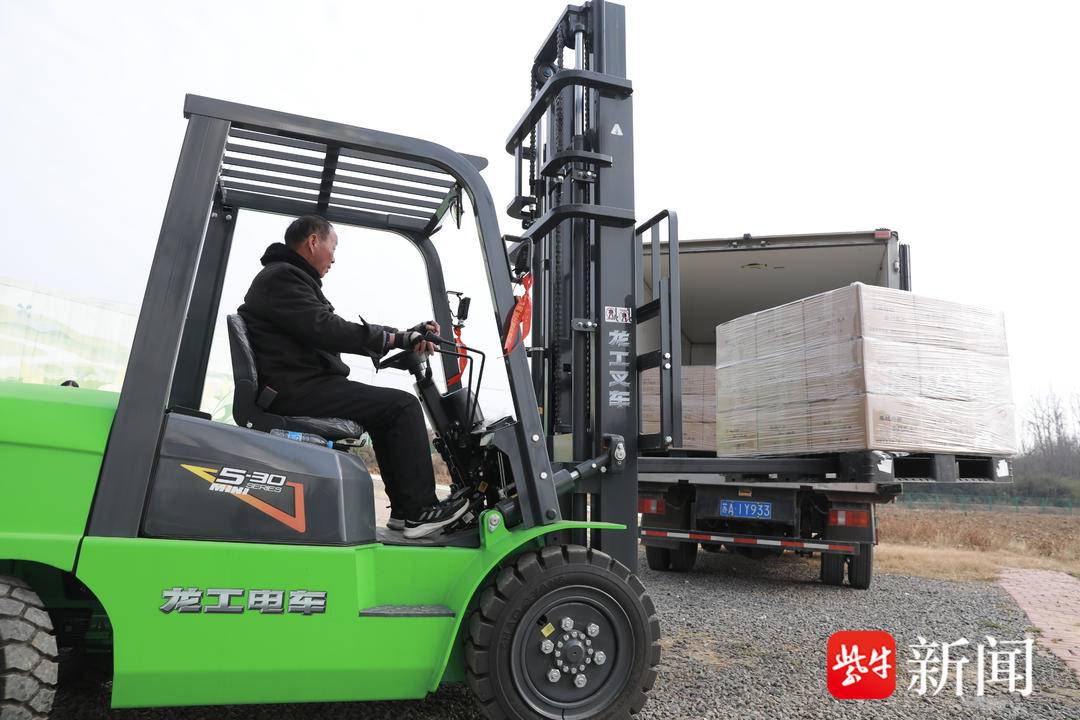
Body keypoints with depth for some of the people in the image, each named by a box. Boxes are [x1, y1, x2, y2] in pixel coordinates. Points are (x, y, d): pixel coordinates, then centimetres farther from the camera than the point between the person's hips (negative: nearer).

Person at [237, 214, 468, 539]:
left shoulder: (288, 277, 24)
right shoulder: (282, 277, -10)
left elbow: (335, 331, 18)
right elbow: (326, 331, -22)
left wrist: (403, 337, 9)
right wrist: (392, 337, -11)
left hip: (300, 387, 11)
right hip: (298, 390, -11)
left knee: (386, 409, 17)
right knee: (403, 405, -11)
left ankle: (404, 508, 13)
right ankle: (419, 511, -8)